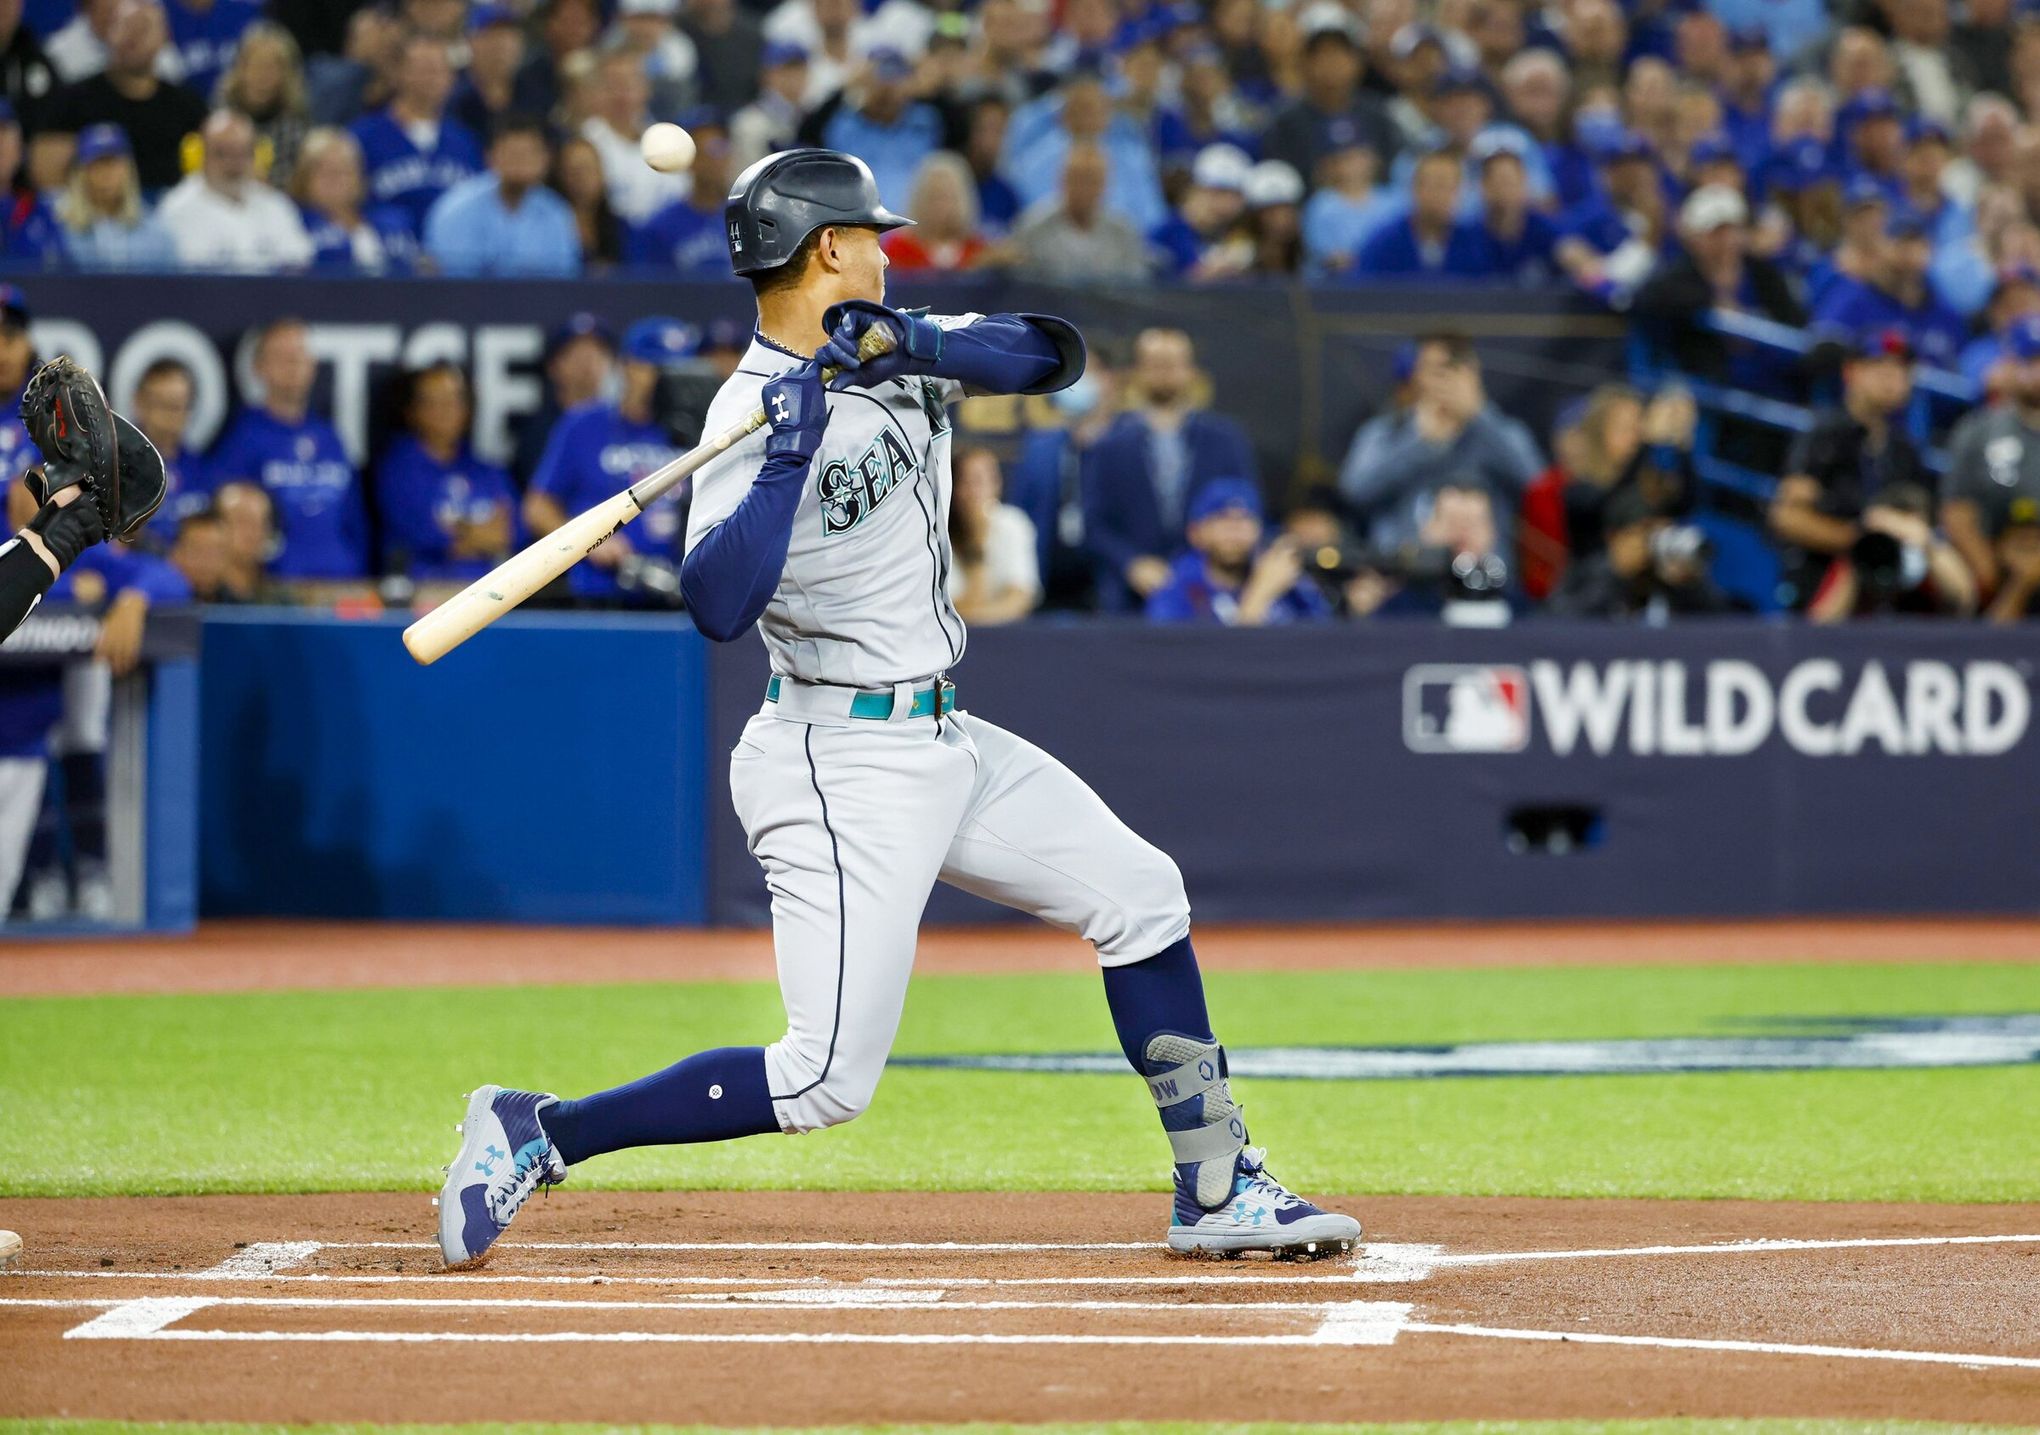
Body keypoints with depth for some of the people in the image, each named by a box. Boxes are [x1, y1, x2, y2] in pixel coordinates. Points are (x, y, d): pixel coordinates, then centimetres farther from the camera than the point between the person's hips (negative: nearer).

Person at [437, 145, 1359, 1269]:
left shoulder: (894, 354, 6)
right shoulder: (752, 413, -18)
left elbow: (1053, 355, -5)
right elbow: (718, 607, -32)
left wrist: (922, 347, -21)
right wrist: (791, 448, -36)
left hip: (941, 741, 9)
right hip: (841, 763, -9)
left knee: (1140, 894, 11)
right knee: (827, 1080, -14)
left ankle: (1216, 1192, 17)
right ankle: (533, 1135, -6)